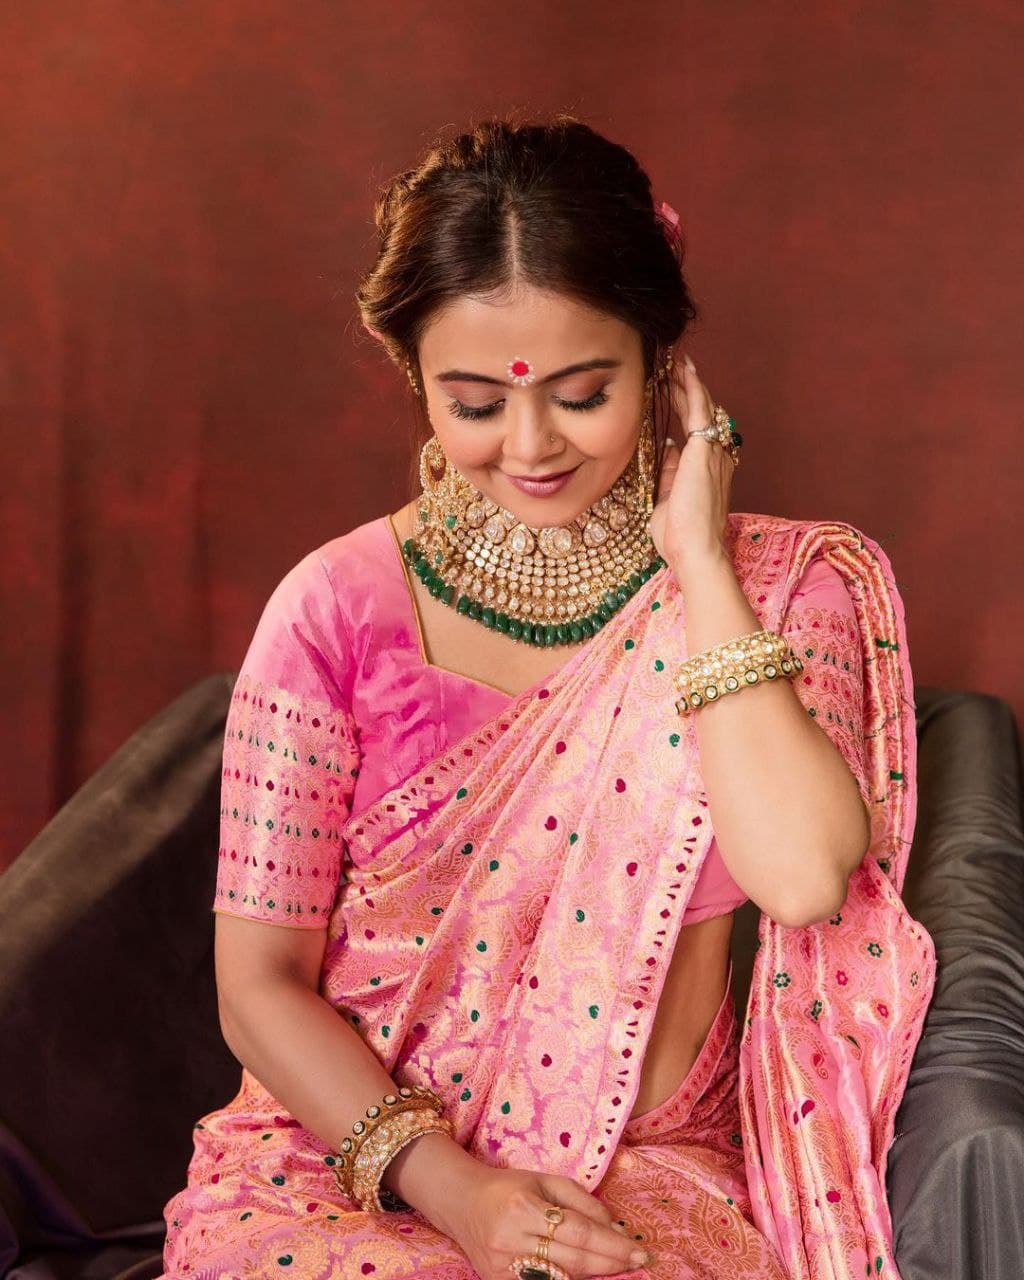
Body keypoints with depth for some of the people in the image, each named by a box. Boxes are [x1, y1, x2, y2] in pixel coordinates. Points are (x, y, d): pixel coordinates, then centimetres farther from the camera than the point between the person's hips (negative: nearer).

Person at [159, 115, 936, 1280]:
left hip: (650, 1182, 0)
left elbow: (803, 876, -19)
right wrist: (447, 1185, -14)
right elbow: (259, 985, -1)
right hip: (352, 1152, 0)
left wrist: (696, 555, -12)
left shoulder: (779, 584, 1)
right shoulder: (338, 607, -3)